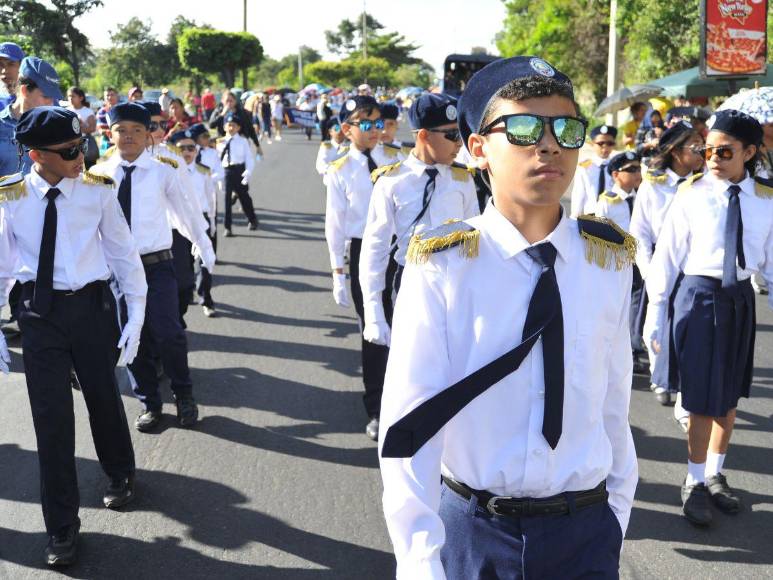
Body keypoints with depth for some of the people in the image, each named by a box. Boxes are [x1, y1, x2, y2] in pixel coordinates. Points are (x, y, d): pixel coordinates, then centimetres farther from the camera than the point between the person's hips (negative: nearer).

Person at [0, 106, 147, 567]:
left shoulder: (98, 190, -8)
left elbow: (125, 254, -1)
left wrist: (135, 316, -4)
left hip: (93, 305, 0)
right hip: (40, 312, 0)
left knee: (104, 397, 19)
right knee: (51, 417, 4)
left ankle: (120, 475, 49)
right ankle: (62, 528, 20)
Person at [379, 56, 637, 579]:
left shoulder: (610, 260, -3)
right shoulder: (443, 267, -13)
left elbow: (613, 399, 4)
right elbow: (409, 424, -15)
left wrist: (617, 510, 10)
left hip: (585, 533, 2)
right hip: (474, 533, -1)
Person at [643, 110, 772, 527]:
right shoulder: (692, 194, -8)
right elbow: (667, 255, -5)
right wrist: (656, 309, -6)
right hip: (700, 294, -3)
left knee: (729, 396, 14)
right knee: (703, 398, -1)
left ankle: (715, 474, 32)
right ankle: (695, 483, 16)